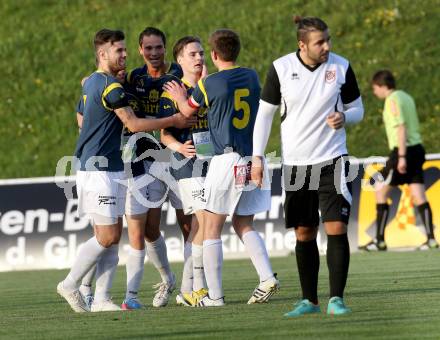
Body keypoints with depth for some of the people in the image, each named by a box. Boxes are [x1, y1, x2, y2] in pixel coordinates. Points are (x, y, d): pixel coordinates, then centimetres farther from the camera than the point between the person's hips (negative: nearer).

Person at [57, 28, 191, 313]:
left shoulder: (91, 82, 15)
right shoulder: (110, 85, -15)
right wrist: (173, 121, -5)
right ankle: (71, 285, 5)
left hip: (111, 169, 10)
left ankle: (101, 299, 3)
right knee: (107, 236, -7)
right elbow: (134, 124, -14)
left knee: (113, 236, 5)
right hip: (98, 169, -10)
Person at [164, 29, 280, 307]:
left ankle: (215, 295, 0)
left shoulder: (210, 83, -6)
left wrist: (180, 96, 32)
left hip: (226, 159, -5)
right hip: (254, 160, 5)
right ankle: (267, 278, -2)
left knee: (212, 229, 2)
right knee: (244, 224, 16)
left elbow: (188, 111, 10)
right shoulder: (252, 77, 8)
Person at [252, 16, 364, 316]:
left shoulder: (341, 67, -4)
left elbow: (357, 108, 8)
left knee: (336, 228, -11)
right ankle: (309, 300, 15)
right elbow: (265, 112, 4)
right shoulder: (281, 68, -5)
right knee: (304, 234, 6)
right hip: (295, 163, 1)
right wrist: (257, 157, 1)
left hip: (332, 160, -1)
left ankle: (336, 298, -7)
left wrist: (344, 117, -15)